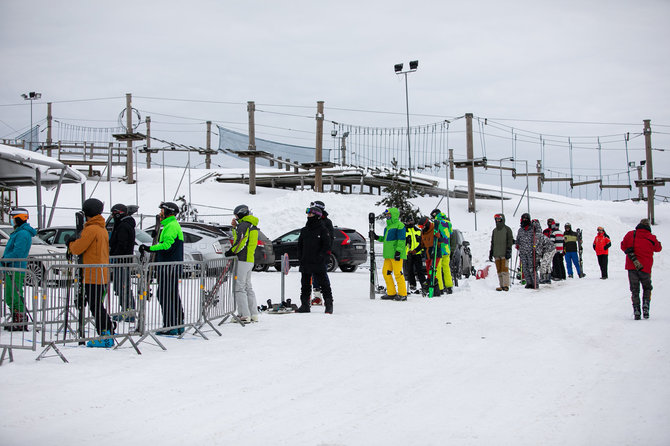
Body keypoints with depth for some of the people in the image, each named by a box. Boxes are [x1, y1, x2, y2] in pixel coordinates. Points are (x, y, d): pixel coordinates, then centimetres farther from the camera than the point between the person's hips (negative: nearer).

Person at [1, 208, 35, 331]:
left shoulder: (23, 233, -14)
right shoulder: (18, 232, 20)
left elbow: (18, 253, -22)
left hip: (16, 269, -11)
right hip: (11, 269, 11)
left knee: (16, 297, -9)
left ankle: (21, 322, -7)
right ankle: (16, 321, 19)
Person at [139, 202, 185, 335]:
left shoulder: (171, 226, -12)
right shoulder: (172, 225, 21)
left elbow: (167, 245, -24)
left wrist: (149, 248, -25)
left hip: (169, 267, -11)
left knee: (165, 295, -9)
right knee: (173, 295, 13)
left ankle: (170, 327, -10)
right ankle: (178, 324, 17)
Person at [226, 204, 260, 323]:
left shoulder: (243, 225, -12)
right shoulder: (252, 226, 18)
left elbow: (241, 243, -19)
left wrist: (231, 252, -10)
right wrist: (235, 227, 18)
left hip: (242, 260, -10)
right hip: (250, 260, 10)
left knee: (239, 287, -9)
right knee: (248, 287, 15)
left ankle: (244, 315, -13)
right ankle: (254, 315, 15)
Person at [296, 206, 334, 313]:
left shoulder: (322, 230, -4)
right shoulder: (304, 230, 13)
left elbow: (327, 244, -6)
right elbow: (300, 244, 20)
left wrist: (320, 255, -14)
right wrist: (300, 256, 7)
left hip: (318, 263, -6)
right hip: (305, 263, 6)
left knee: (324, 283, -2)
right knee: (305, 284, 8)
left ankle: (329, 304, 3)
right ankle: (305, 305, 15)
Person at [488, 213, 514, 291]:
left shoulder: (507, 229, 2)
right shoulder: (495, 231, 19)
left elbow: (510, 241, -4)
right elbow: (492, 243, 24)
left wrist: (508, 251, -12)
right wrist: (491, 253, 19)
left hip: (504, 254, -6)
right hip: (497, 254, 6)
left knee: (504, 269, -12)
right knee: (499, 270, 3)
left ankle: (506, 285, -12)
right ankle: (501, 285, 5)